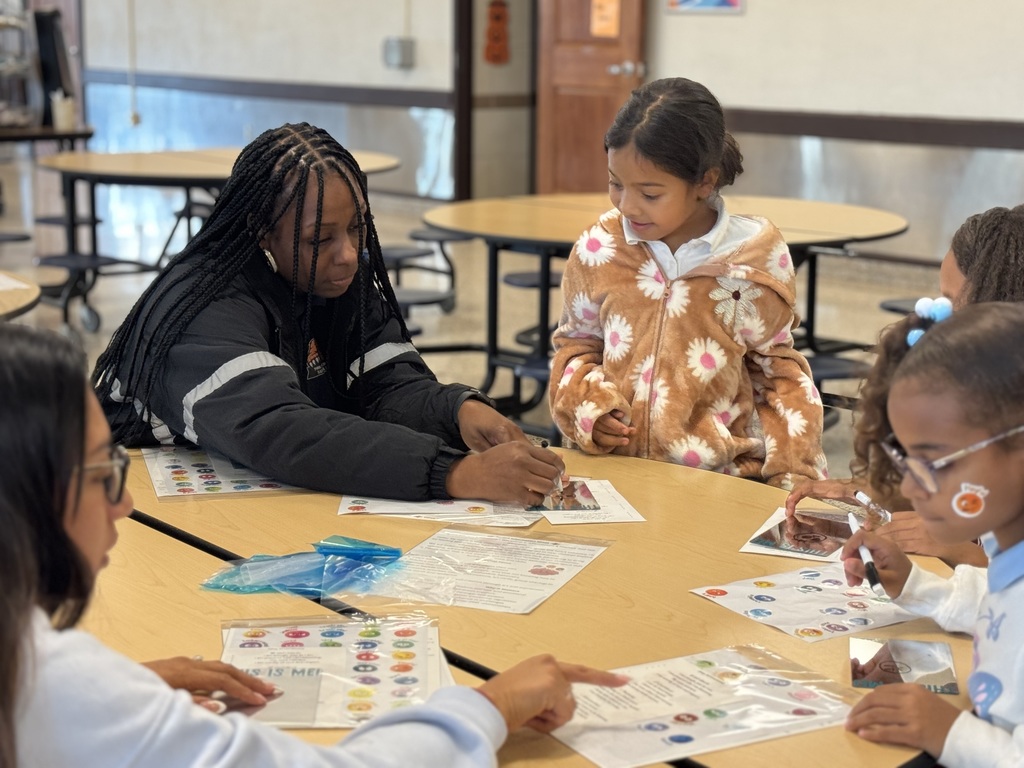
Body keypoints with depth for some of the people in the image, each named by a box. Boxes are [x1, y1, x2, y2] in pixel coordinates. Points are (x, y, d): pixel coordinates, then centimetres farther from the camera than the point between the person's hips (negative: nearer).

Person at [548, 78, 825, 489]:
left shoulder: (757, 256, -2)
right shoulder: (597, 250, 2)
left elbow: (776, 369, 9)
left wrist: (794, 471, -1)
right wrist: (588, 404, -3)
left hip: (724, 474, -1)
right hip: (613, 467, 1)